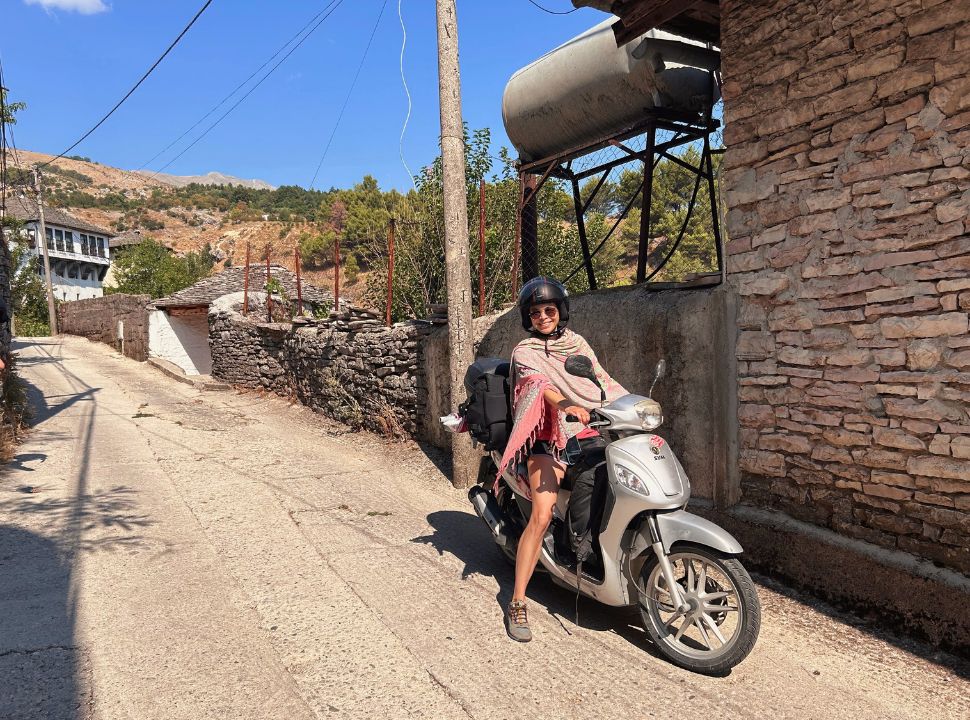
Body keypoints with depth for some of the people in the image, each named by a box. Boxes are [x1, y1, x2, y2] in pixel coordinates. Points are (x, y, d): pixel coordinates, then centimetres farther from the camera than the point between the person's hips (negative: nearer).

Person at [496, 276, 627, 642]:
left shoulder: (577, 343, 18)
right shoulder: (524, 352, 3)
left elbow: (603, 381, 13)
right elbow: (537, 383, -17)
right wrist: (564, 405, -37)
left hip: (585, 433, 5)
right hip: (547, 438, -5)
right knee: (542, 515, -18)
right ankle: (517, 604, -11)